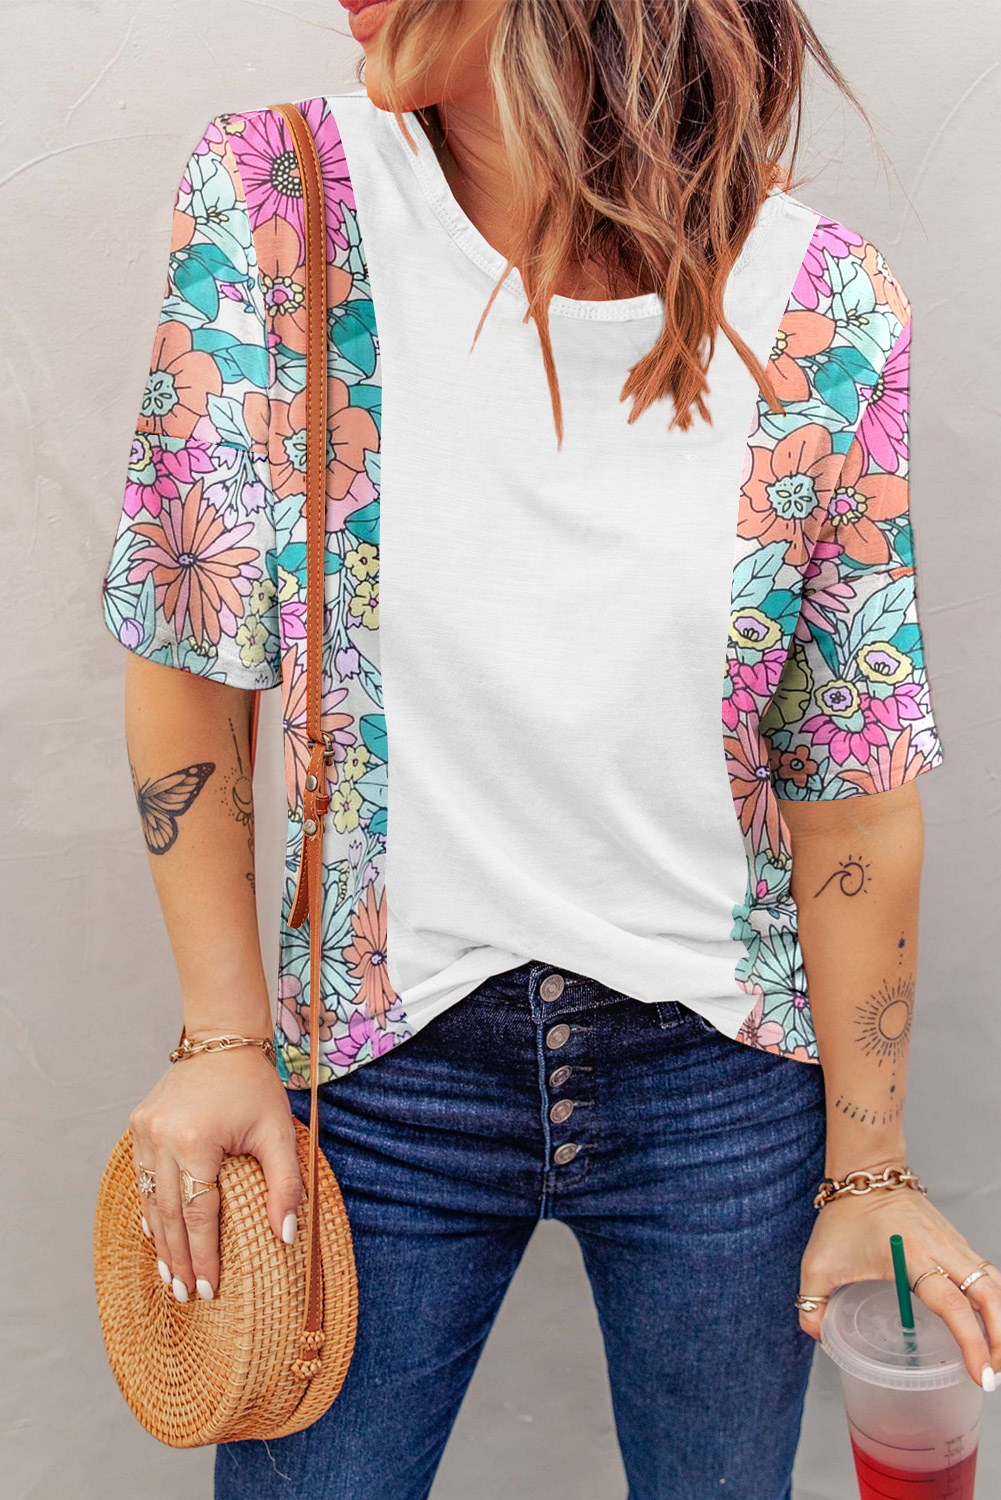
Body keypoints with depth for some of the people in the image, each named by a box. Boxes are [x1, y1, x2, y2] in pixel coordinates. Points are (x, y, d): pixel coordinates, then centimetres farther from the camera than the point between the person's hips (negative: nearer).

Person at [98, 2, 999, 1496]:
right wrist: (226, 1036, -4)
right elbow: (192, 654, -5)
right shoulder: (275, 204, -11)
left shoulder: (825, 312, -12)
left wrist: (870, 1173, 0)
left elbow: (856, 772, -5)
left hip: (721, 1068, 1)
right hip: (386, 1056, 0)